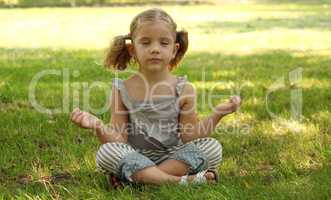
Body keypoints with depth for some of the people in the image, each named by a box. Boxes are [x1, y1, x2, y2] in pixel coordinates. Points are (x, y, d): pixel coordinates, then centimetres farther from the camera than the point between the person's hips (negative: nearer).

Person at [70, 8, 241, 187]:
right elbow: (119, 140, -4)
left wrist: (216, 115, -13)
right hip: (135, 159, -1)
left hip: (173, 158, 1)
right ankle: (180, 181, -29)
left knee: (212, 147, -21)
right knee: (106, 152, -29)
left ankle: (141, 178, -22)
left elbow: (189, 137, -1)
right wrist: (97, 126, -22)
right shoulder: (123, 90, -2)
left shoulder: (184, 89, -2)